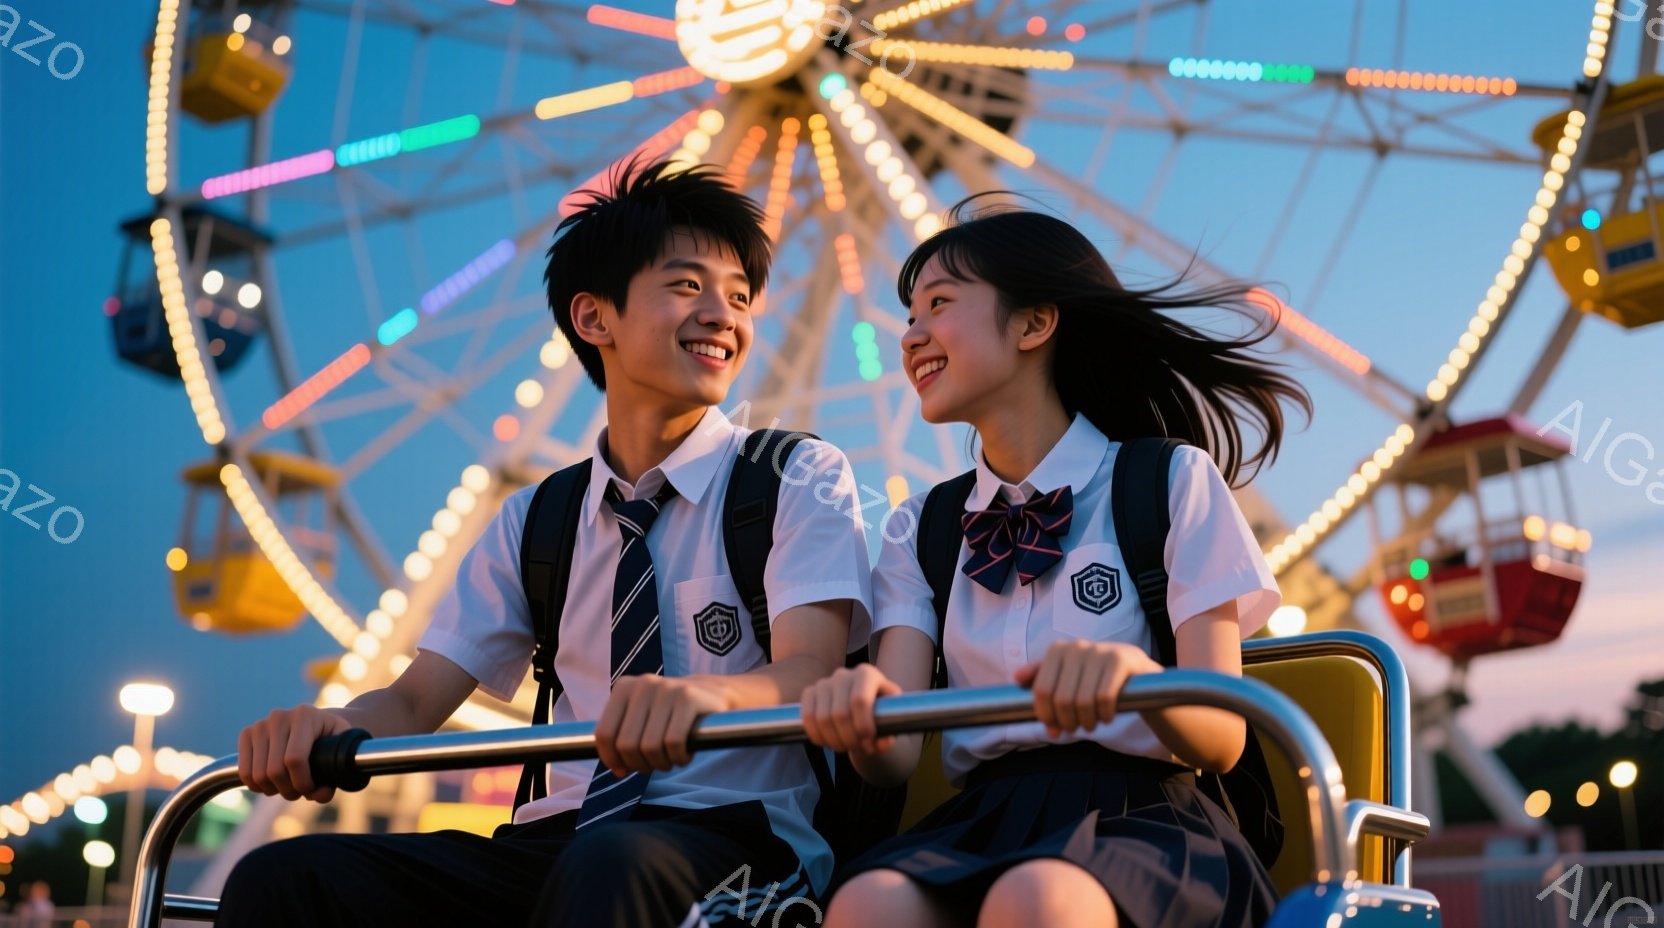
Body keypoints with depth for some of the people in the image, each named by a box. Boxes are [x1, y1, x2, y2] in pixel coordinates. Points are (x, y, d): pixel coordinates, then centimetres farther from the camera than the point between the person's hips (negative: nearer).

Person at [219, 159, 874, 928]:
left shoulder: (800, 479, 3)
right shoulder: (534, 521, 16)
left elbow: (808, 672, -12)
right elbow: (416, 699, 11)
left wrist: (706, 694, -37)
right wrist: (331, 727, -15)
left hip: (732, 842, -4)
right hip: (553, 846, 4)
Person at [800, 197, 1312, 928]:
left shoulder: (1171, 483, 4)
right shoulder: (921, 530, 15)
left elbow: (1221, 740, -5)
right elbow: (896, 759, 2)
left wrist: (1133, 673, -27)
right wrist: (861, 716, -22)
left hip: (1143, 815, -2)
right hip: (983, 821, 3)